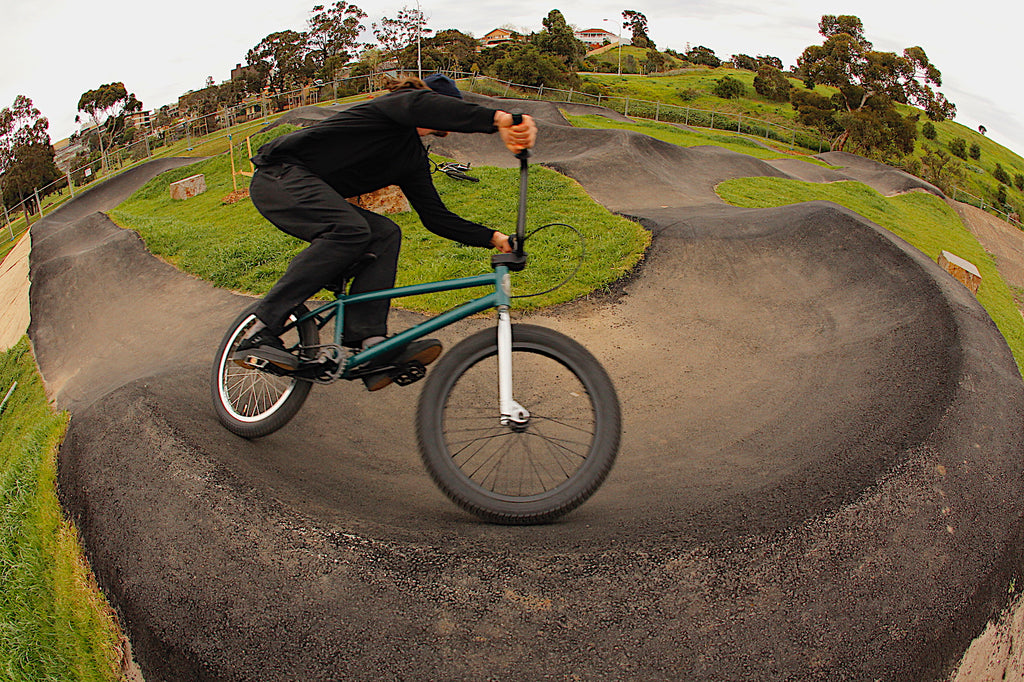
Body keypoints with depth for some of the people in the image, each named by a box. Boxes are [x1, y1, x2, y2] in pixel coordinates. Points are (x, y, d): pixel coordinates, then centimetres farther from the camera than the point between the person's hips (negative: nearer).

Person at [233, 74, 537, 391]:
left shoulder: (414, 158, 16)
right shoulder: (395, 103, -8)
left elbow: (435, 216, 11)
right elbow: (422, 105, -34)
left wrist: (494, 238, 1)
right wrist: (499, 119, -49)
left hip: (316, 195, 9)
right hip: (279, 175, -9)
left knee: (384, 234, -12)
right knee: (351, 231, -32)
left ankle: (369, 342, -25)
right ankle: (260, 334, -31)